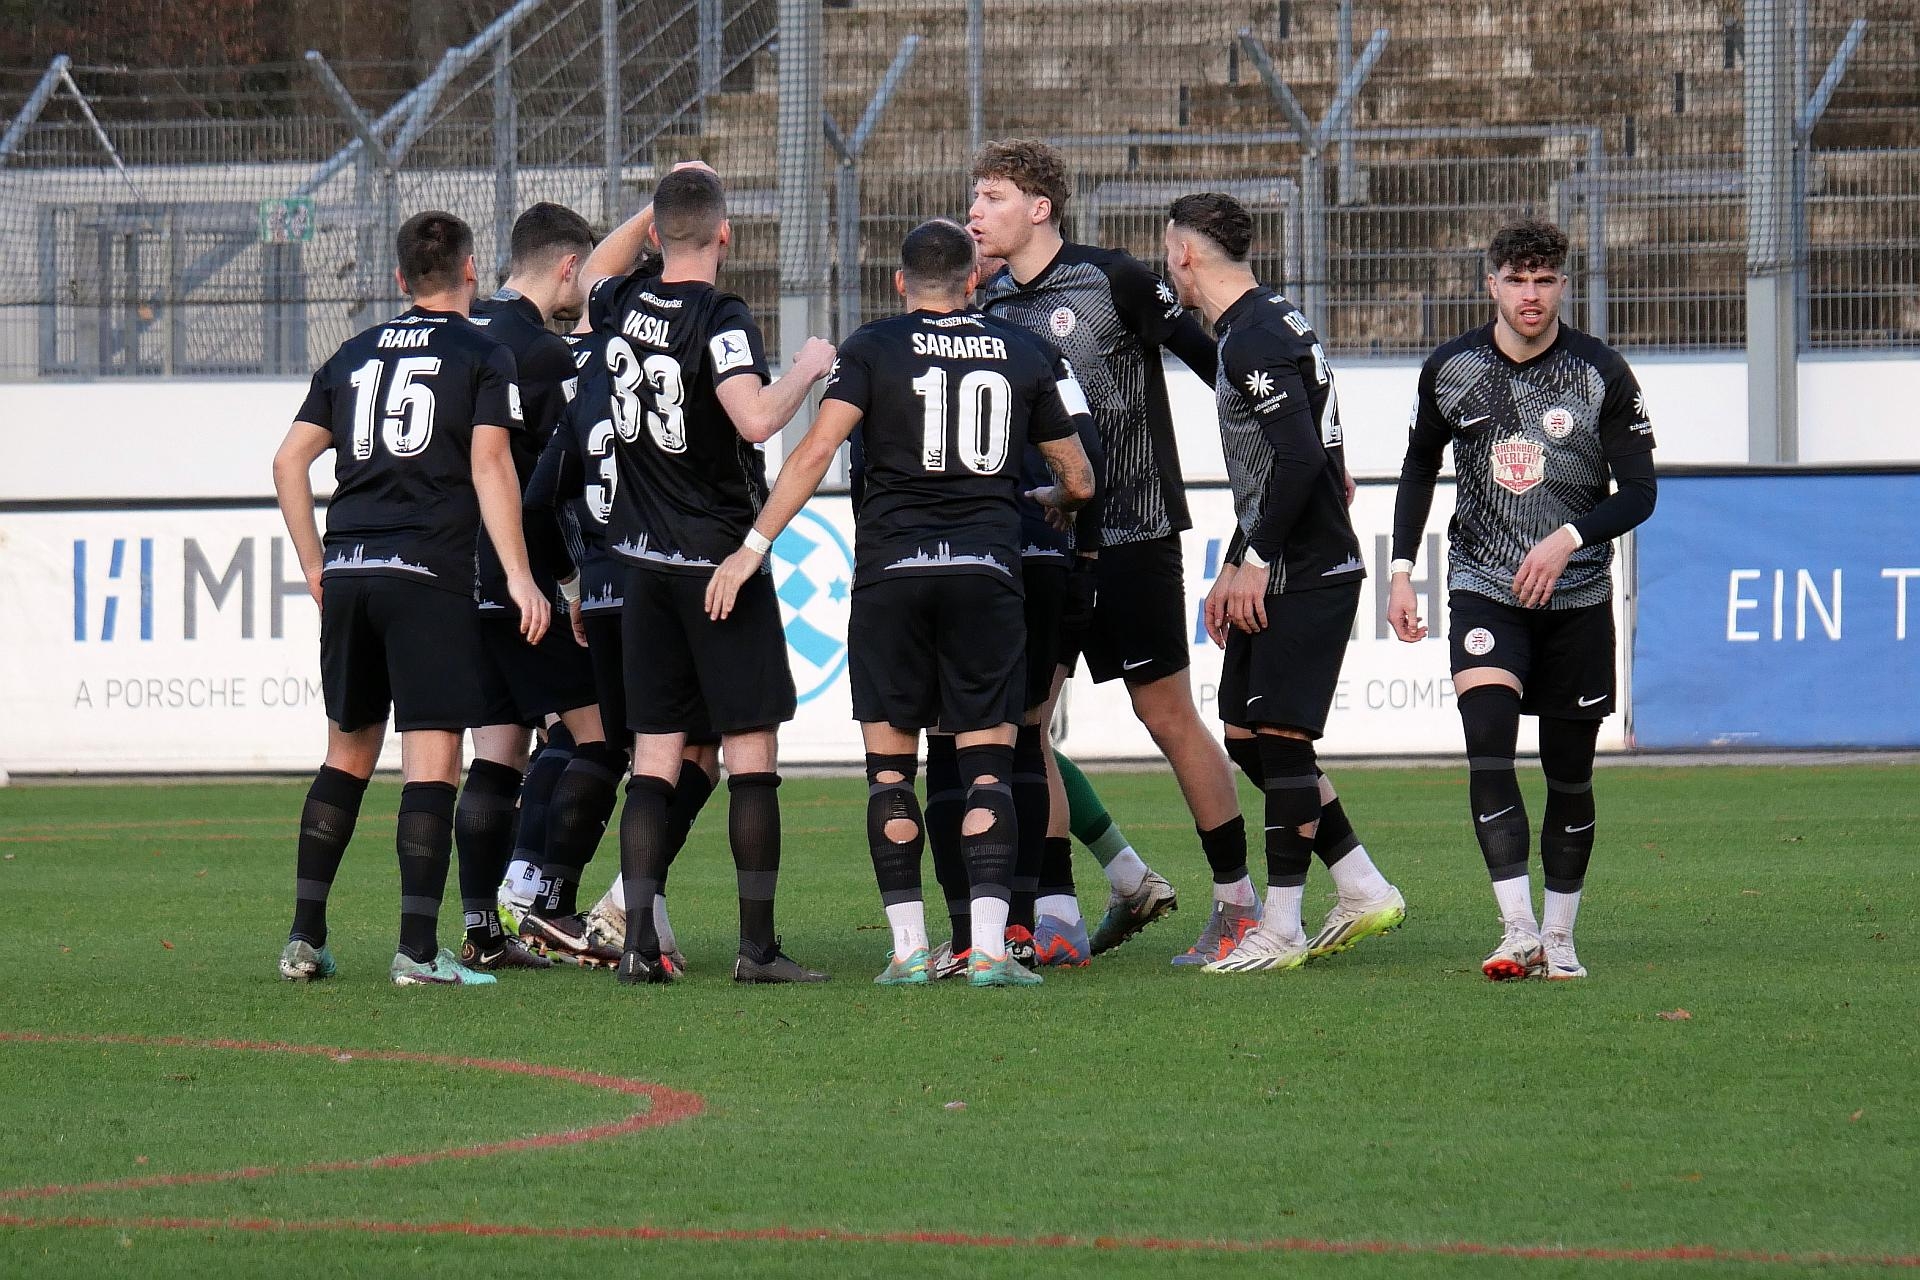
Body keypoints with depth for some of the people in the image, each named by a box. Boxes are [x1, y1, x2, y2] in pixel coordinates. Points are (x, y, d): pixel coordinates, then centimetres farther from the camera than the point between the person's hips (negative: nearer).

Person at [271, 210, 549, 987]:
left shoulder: (355, 355, 17)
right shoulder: (482, 355, 2)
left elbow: (289, 461, 15)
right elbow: (490, 465, -8)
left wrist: (315, 565, 22)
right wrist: (518, 574, -8)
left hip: (347, 573, 5)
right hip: (429, 573, -5)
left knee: (348, 752, 16)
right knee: (432, 759, -5)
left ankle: (304, 938, 13)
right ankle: (418, 951, -11)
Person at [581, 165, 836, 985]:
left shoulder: (622, 308, 4)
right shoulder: (720, 319, -15)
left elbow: (594, 272, 29)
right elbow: (757, 419, -28)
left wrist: (665, 206, 28)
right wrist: (807, 368, -11)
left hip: (645, 563, 6)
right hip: (720, 562, -6)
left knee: (653, 758, 6)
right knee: (751, 754, 0)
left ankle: (639, 941, -1)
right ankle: (757, 945, -2)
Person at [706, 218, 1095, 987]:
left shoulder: (875, 348, 3)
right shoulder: (1025, 356, 11)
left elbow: (817, 450, -8)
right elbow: (1079, 481, 17)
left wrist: (754, 546, -5)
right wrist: (1047, 502, 40)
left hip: (891, 572, -1)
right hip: (987, 571, 1)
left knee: (890, 765, 6)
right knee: (987, 764, 2)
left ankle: (909, 945, 2)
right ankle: (989, 946, -9)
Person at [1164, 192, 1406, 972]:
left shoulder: (1257, 338, -16)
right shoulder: (1253, 329, 17)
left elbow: (1300, 459, -24)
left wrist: (1255, 561, -18)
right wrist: (1232, 569, 24)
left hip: (1306, 577, -10)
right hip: (1280, 575, 10)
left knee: (1278, 737, -7)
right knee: (1247, 737, 11)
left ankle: (1279, 930, -3)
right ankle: (1364, 893, 17)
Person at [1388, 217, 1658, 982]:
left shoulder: (1602, 374, -6)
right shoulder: (1450, 370, 0)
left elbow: (1639, 493, -5)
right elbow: (1419, 466, 16)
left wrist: (1569, 538, -22)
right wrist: (1401, 571, 9)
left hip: (1576, 599, 0)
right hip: (1483, 590, 0)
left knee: (1569, 772, 6)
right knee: (1488, 749, -20)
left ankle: (1559, 938, 19)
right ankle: (1518, 932, -25)